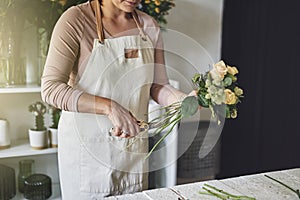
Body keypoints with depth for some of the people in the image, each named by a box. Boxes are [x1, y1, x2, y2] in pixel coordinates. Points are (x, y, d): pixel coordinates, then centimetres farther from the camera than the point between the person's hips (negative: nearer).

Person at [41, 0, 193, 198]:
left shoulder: (149, 26, 2)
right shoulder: (75, 20, -12)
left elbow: (159, 86, 3)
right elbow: (51, 89, -18)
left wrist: (185, 100, -18)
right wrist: (109, 107, -28)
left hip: (134, 145, 5)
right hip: (87, 145, -4)